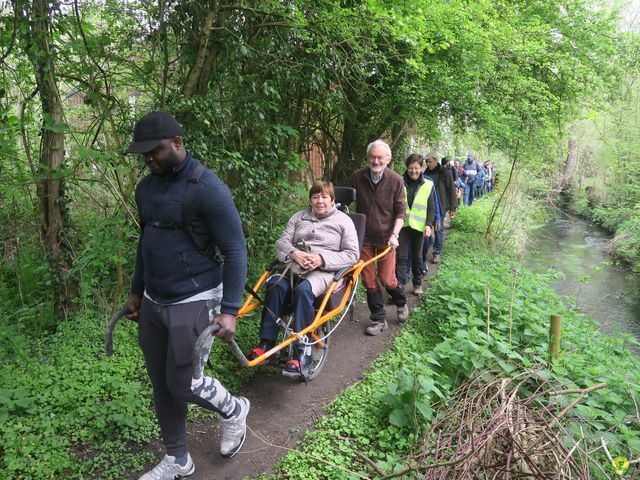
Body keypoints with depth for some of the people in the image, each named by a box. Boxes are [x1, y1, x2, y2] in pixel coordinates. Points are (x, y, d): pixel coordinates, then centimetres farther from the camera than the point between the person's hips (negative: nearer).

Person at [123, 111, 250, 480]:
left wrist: (230, 310, -19)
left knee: (183, 385, -3)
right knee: (162, 387, 14)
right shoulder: (146, 187, 6)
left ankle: (234, 411, 29)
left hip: (194, 302, -7)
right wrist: (137, 291, 20)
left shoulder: (208, 189, -16)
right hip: (152, 303, 7)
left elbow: (235, 252, -15)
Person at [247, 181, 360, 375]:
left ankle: (302, 351, -32)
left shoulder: (343, 220, 10)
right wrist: (294, 253, -12)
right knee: (276, 285, -30)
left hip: (324, 270, -3)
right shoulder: (299, 217, 22)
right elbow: (281, 242, 12)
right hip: (295, 265, 4)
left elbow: (352, 254, 1)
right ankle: (266, 343, -26)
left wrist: (322, 259, -13)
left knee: (303, 290, -36)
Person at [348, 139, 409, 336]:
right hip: (363, 237, 2)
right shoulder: (357, 177, -5)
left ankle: (401, 302, 33)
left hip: (385, 238, -2)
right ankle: (379, 319, 21)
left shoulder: (396, 180, -9)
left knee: (387, 279, 0)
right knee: (369, 281, 6)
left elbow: (401, 211, -5)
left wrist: (394, 234, -16)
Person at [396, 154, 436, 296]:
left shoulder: (428, 185, 0)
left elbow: (431, 208, 2)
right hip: (402, 225, -1)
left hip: (418, 226, 1)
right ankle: (399, 285, -1)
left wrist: (429, 225, -9)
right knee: (401, 256, -4)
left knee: (417, 257, 13)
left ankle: (418, 284, 26)